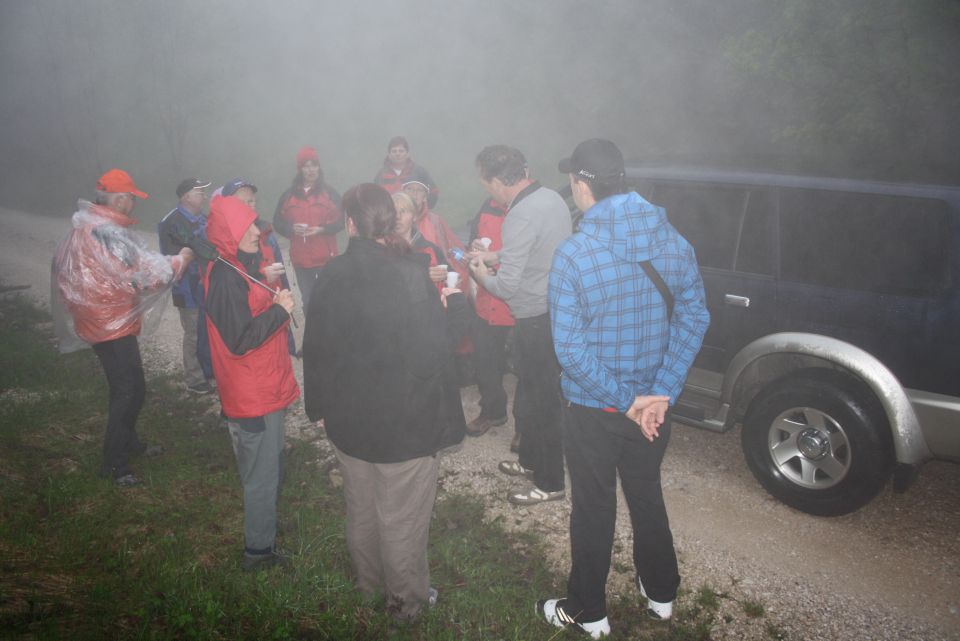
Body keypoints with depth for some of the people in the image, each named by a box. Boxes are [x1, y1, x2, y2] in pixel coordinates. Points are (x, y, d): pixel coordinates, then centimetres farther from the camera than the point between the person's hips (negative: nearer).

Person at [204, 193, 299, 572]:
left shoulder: (246, 265, 7)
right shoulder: (225, 276, -24)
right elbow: (240, 339, -27)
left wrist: (271, 285, 3)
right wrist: (279, 309, -21)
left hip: (266, 387, 10)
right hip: (252, 396, -10)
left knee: (271, 467, 25)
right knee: (262, 476, 5)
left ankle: (266, 526, 44)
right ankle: (259, 551, 21)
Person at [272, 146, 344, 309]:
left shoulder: (329, 193, 0)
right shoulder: (289, 194, 7)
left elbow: (340, 221, -3)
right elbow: (278, 222, 9)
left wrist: (322, 229, -18)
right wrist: (292, 228, -11)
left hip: (325, 257, -2)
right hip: (300, 258, 3)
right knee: (307, 299, 12)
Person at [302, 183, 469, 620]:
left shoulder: (333, 274, -6)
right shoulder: (408, 274, -22)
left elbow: (315, 348, 1)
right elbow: (433, 350, -20)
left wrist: (319, 405, 15)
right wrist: (455, 304, -3)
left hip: (348, 418, 5)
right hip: (404, 420, -5)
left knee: (361, 507, 24)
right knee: (402, 517, 12)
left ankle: (368, 582, 45)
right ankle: (406, 599, 31)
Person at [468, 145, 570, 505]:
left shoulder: (521, 216, -24)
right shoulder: (550, 197, 4)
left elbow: (507, 287, -23)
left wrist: (481, 275, -3)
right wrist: (495, 255, 17)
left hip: (537, 321, -9)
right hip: (557, 310, 9)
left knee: (542, 399, 4)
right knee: (538, 392, 22)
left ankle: (549, 483, 19)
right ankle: (531, 460, 39)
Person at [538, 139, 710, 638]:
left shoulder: (572, 256, -21)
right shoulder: (674, 243, -6)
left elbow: (571, 351, -23)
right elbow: (693, 320, -6)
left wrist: (627, 402, -15)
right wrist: (659, 396, -10)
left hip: (593, 410, -4)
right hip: (653, 404, 5)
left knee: (593, 510, 13)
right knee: (647, 496, 24)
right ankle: (661, 595, 43)